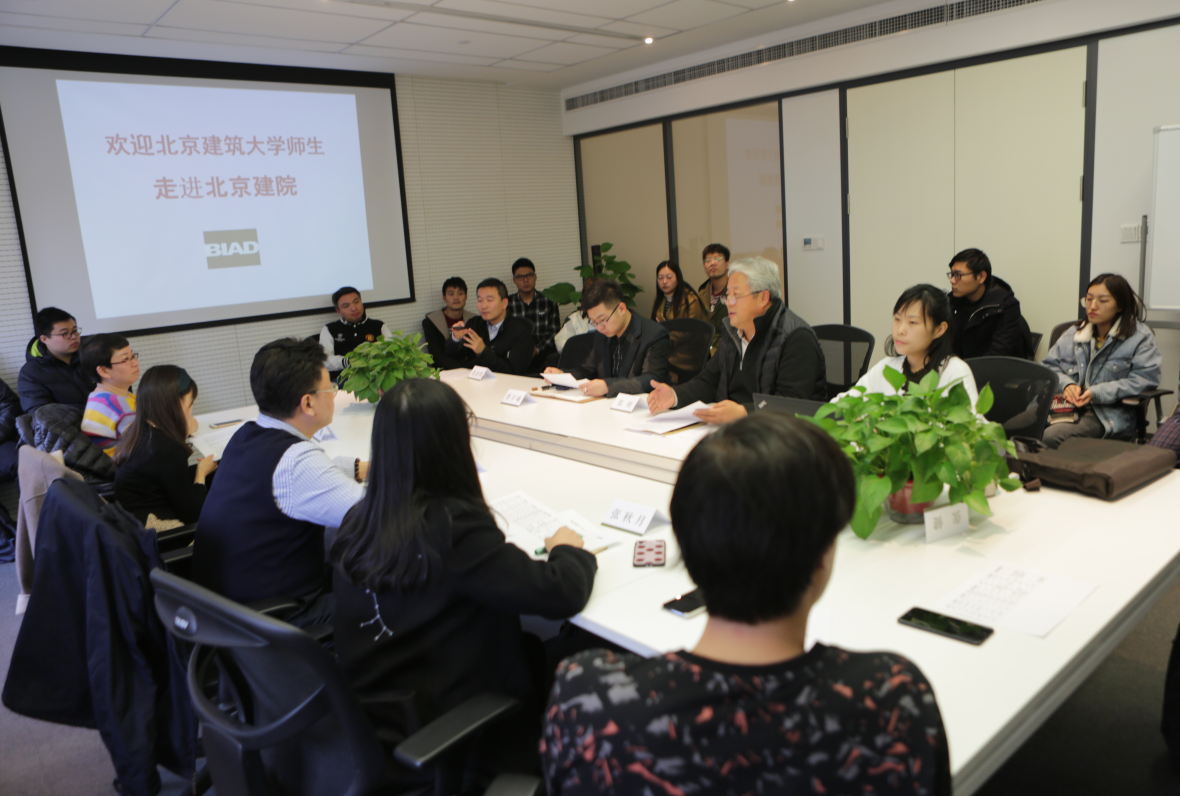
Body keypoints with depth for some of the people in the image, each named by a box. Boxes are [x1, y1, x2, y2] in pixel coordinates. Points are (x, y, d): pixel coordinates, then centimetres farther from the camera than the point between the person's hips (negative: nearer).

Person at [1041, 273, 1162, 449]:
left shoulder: (1140, 337, 4)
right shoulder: (1074, 332, 19)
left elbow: (1145, 379, -7)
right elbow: (1049, 366, 17)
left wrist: (1096, 393, -15)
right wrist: (1066, 384, -5)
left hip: (1109, 416, -4)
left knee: (1051, 435, -35)